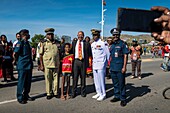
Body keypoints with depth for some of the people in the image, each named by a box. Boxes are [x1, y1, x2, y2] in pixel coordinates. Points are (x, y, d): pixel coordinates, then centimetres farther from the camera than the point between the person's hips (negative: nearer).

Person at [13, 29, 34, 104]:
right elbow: (15, 54, -20)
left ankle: (26, 96, 27)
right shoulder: (20, 43, -11)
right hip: (22, 66, -8)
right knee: (21, 82, 2)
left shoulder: (27, 43, 14)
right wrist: (15, 60, -4)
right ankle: (20, 98, 13)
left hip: (29, 66, 8)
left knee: (28, 82, 13)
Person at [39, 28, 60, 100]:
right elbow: (41, 55, 0)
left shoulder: (57, 43, 11)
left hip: (56, 64, 3)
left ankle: (55, 92, 19)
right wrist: (41, 65, -6)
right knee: (48, 80, 4)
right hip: (47, 65, -2)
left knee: (56, 79, 6)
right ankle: (49, 93, 16)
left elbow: (59, 53, 16)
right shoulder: (43, 43, 2)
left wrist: (60, 63, 11)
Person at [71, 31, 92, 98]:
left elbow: (89, 54, 4)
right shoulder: (74, 42, 12)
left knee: (83, 77, 7)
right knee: (75, 77, 1)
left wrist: (89, 62, -3)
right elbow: (72, 52, 11)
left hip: (83, 61, -1)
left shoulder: (86, 44, 5)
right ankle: (73, 92, 12)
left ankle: (83, 92, 20)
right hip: (76, 61, 1)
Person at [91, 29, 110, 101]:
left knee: (101, 80, -2)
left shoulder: (103, 43, -9)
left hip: (101, 65, -7)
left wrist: (107, 64, 1)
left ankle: (103, 94, 11)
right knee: (96, 80, 12)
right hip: (94, 65, 7)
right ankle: (98, 93, 25)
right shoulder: (92, 44, 12)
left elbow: (108, 54, -4)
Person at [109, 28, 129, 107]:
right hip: (113, 68, 6)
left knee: (121, 83, 1)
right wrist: (110, 66, 15)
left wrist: (124, 67, -15)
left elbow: (125, 56, -9)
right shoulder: (112, 45, 13)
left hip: (120, 68, -6)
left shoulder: (123, 44, -6)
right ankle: (117, 96, 28)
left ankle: (123, 99, 11)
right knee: (115, 83, 15)